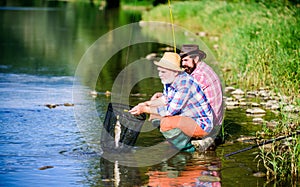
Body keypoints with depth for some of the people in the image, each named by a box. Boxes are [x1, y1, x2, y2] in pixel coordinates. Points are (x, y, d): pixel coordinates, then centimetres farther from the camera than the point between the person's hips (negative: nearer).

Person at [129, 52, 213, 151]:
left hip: (201, 124, -10)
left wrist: (145, 109, -21)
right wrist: (146, 104, 2)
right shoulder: (168, 79, 0)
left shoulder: (185, 83, -26)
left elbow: (171, 110, -27)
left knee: (167, 123, -32)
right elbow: (165, 99, 18)